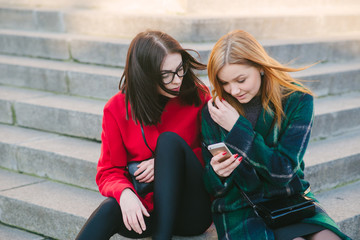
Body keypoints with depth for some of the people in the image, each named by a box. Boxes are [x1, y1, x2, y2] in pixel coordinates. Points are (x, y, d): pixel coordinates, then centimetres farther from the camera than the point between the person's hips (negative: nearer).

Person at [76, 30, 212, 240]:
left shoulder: (197, 95, -3)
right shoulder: (117, 108, -1)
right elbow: (109, 172, 1)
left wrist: (167, 161, -11)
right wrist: (124, 193, -24)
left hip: (192, 213, 1)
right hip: (147, 210, 0)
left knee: (170, 139, -24)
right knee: (110, 208, -34)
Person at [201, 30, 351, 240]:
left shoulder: (298, 101, -5)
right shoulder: (214, 113, -2)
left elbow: (283, 172, -12)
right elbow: (214, 189, 2)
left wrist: (237, 128, -16)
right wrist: (217, 173, -23)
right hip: (239, 207, -1)